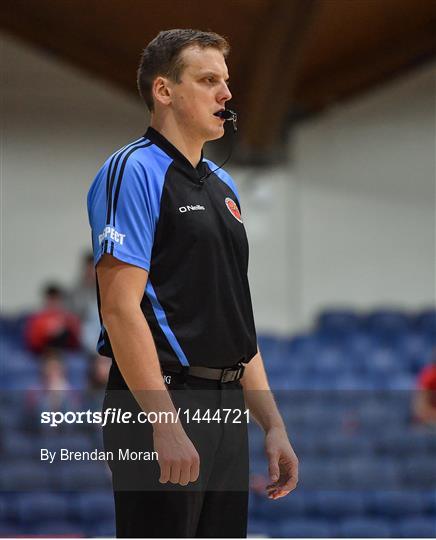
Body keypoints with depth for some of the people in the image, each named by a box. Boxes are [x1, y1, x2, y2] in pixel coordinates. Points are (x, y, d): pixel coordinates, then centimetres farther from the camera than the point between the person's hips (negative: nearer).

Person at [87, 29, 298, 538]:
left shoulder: (222, 185, 19)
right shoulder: (133, 172, -8)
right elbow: (121, 307, -17)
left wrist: (273, 425, 15)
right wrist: (166, 425, -23)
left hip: (227, 406, 9)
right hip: (160, 404, -9)